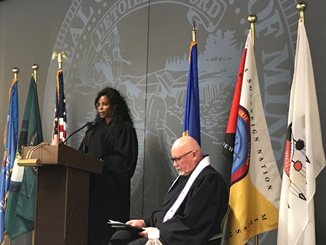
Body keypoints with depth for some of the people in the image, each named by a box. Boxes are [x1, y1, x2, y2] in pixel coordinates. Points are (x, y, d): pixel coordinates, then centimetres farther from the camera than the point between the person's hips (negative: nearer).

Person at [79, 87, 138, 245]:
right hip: (91, 184, 6)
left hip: (111, 187, -6)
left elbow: (124, 160, -11)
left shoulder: (124, 128, -2)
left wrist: (102, 163, -16)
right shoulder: (95, 128, 19)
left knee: (106, 230, -6)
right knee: (91, 225, 2)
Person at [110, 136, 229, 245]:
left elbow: (190, 223, -21)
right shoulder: (184, 176, 15)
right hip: (162, 230, 9)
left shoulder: (210, 180, -16)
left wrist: (157, 230, -15)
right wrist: (145, 222, 6)